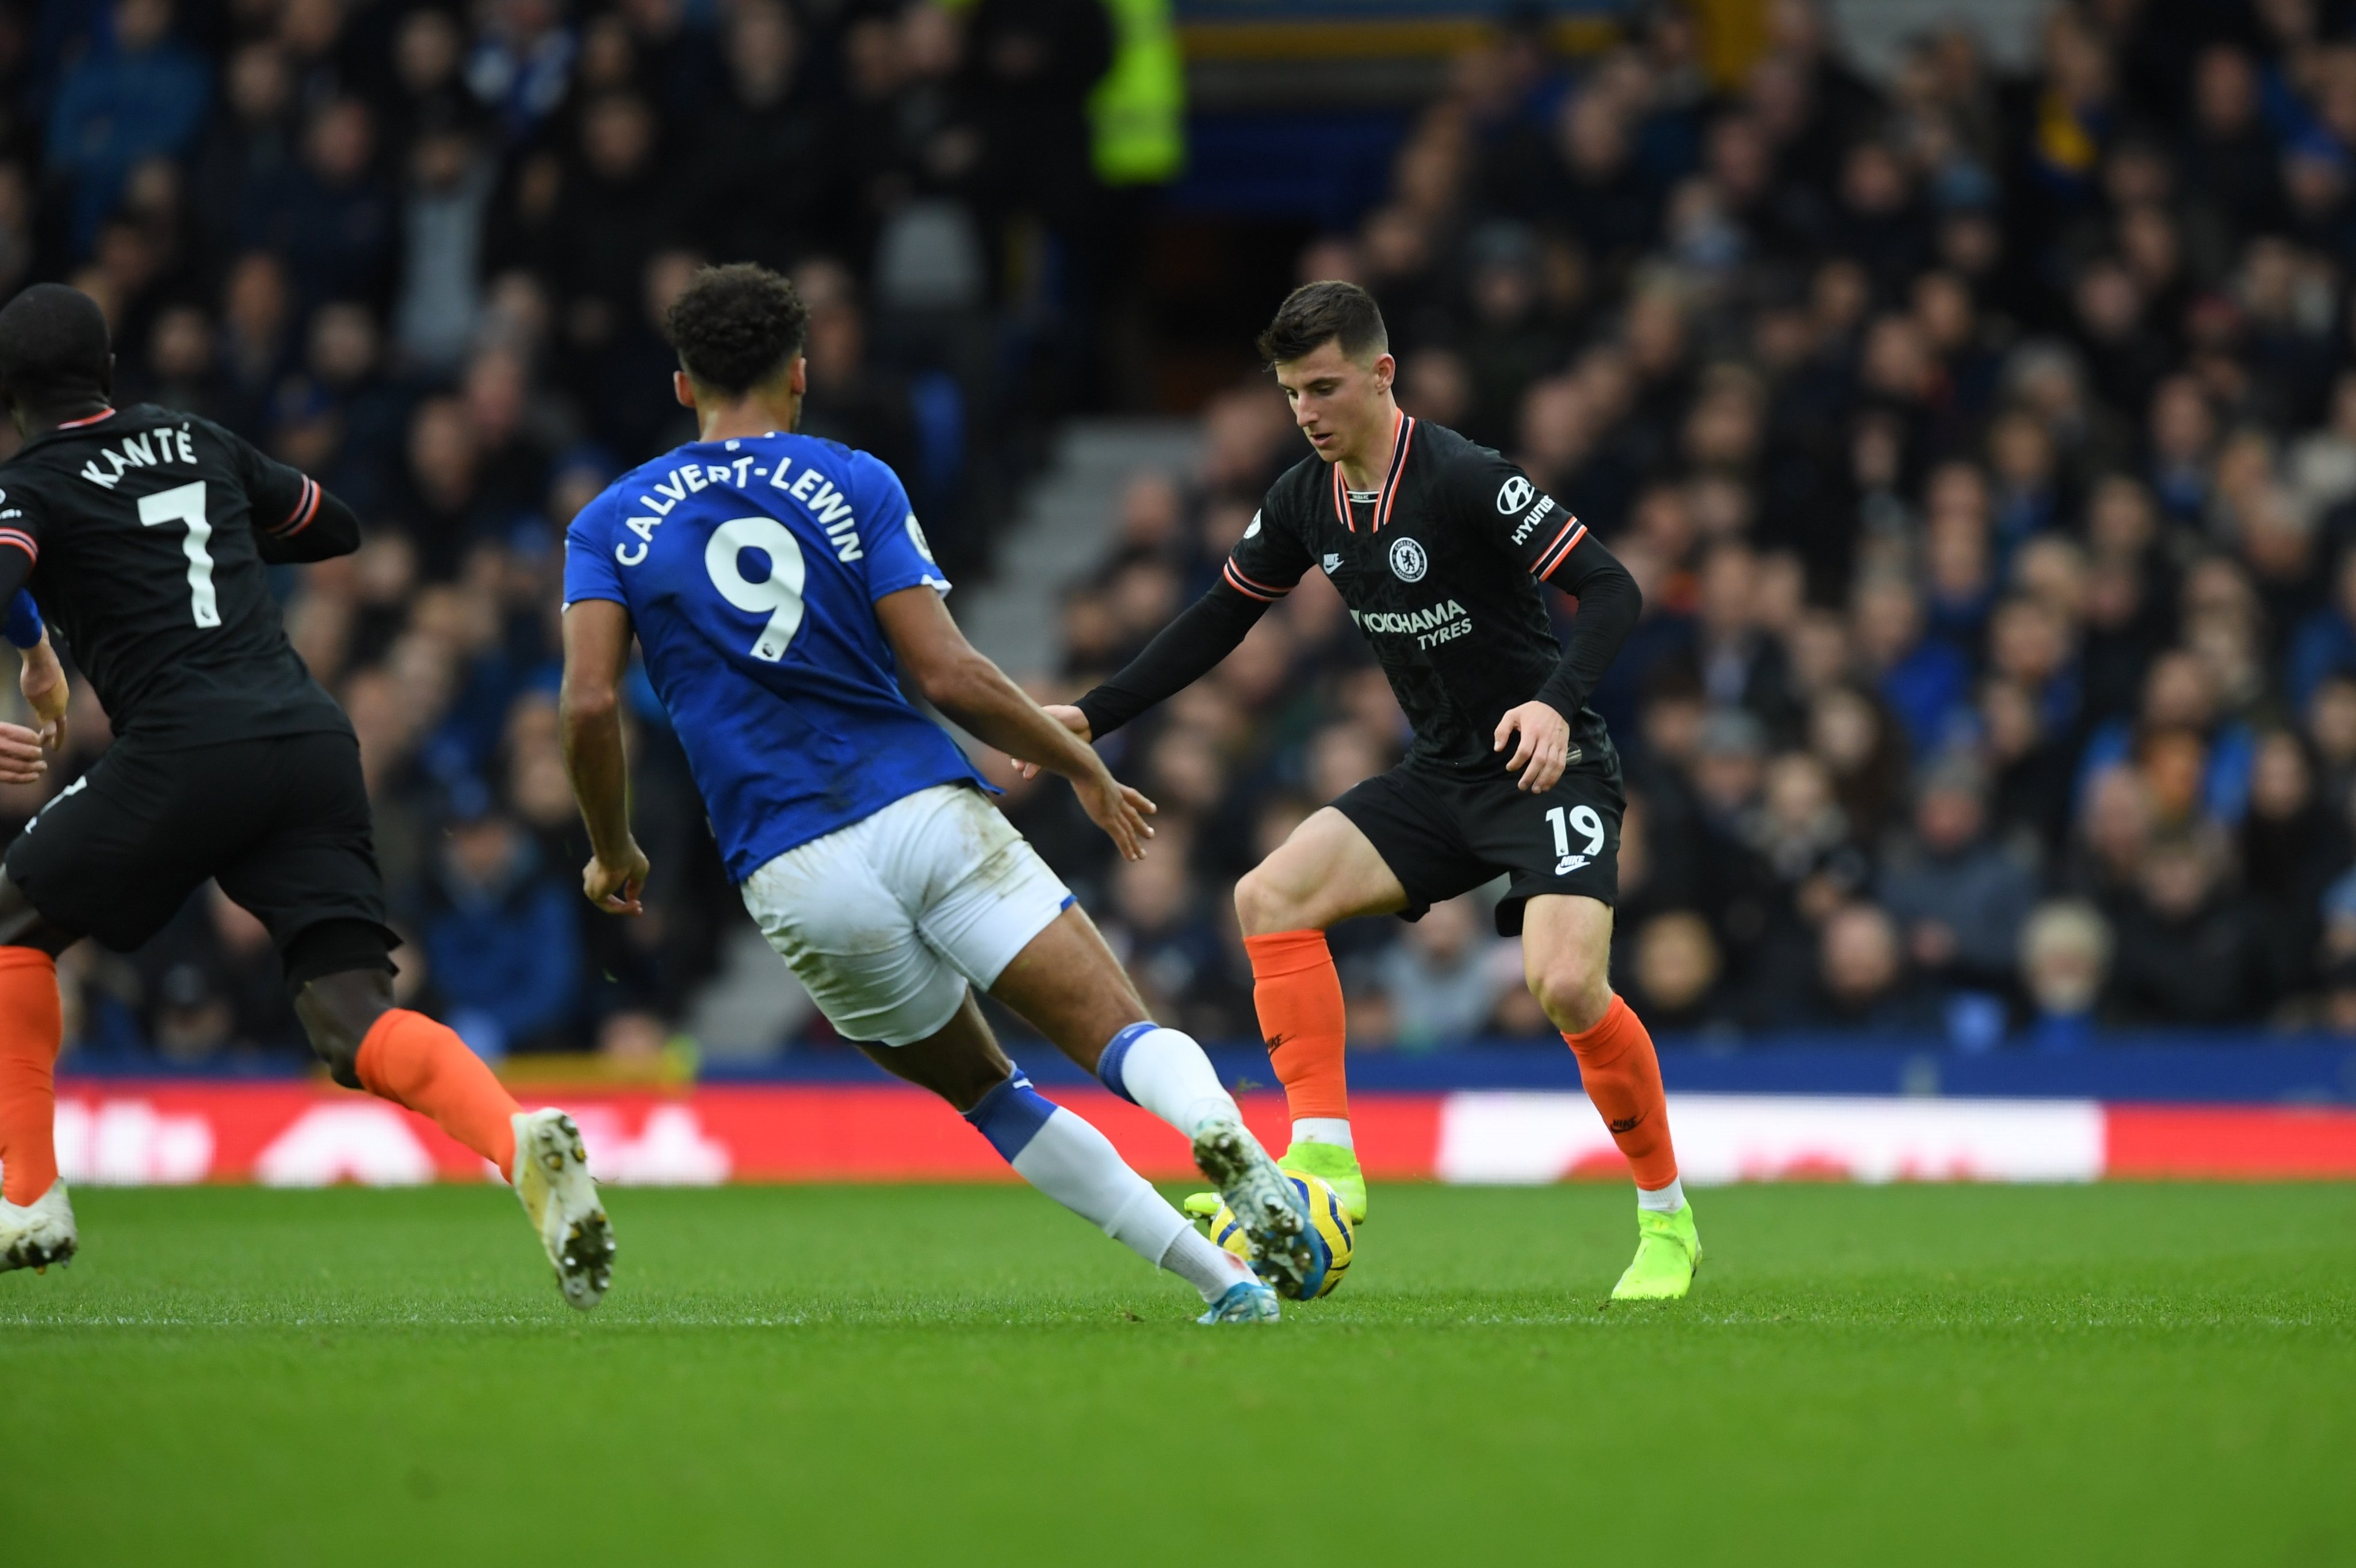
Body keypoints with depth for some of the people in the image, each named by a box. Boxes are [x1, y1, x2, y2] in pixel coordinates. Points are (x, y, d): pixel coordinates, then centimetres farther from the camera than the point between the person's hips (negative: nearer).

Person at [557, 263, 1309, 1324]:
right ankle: (1225, 1139, -44)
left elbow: (588, 704, -2)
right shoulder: (851, 485, 7)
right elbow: (947, 674, -2)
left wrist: (613, 854, 13)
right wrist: (1082, 767, 11)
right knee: (1123, 1036, -8)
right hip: (928, 812, -2)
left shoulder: (611, 524, 12)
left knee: (983, 1091, 18)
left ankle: (1222, 1279, 7)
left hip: (794, 874, 2)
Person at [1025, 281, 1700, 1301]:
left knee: (1565, 983, -25)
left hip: (1548, 767, -7)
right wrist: (1092, 716, 8)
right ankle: (1323, 1159, -13)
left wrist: (1556, 703, -37)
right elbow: (1220, 621, 15)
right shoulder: (1306, 501, 2)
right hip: (1439, 778, 7)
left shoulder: (1464, 479, -20)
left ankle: (1667, 1224, -5)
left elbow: (1611, 590, -20)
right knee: (1271, 896, -11)